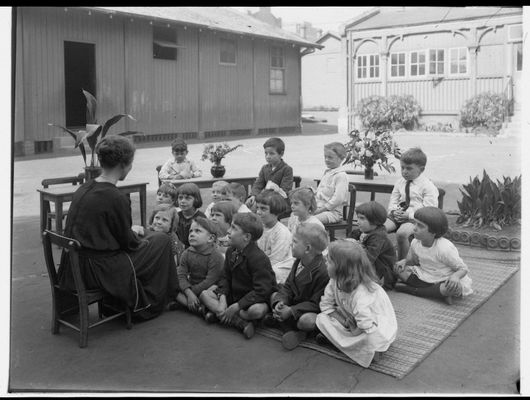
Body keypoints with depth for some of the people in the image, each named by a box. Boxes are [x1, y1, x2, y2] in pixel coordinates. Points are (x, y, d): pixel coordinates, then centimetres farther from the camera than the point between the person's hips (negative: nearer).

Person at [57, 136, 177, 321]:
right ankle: (147, 306, 23)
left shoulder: (83, 189, 4)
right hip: (98, 272, -8)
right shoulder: (116, 198, -21)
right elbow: (128, 242, -11)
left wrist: (133, 232, 19)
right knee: (161, 240, 7)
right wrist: (143, 241, 9)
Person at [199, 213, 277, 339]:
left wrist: (236, 306, -28)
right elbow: (226, 278, 6)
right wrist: (222, 297, -14)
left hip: (258, 299, -8)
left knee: (256, 310, -39)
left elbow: (262, 291, -28)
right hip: (234, 295, 8)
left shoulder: (259, 258, -25)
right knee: (205, 294, -4)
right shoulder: (231, 252, 0)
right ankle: (240, 322, -19)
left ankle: (218, 313, -17)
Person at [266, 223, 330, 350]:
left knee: (307, 321, -37)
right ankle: (290, 329, -12)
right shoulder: (298, 262, -1)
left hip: (313, 311, -9)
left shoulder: (323, 272, -28)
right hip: (296, 301, 9)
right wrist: (280, 302, -18)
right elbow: (288, 286, 3)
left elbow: (317, 303, -25)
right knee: (274, 296, 2)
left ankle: (277, 319, -9)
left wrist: (291, 311, -27)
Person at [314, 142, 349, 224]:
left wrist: (320, 209, -18)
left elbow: (338, 199, -20)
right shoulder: (327, 173, 16)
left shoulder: (341, 176, -13)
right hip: (319, 207, 8)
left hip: (333, 212, -8)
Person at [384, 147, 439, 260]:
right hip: (397, 215, 6)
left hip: (415, 217, -5)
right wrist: (394, 210, -4)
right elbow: (393, 200, 20)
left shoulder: (428, 186, -5)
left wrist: (409, 215, -20)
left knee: (401, 233, -36)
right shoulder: (400, 182, 14)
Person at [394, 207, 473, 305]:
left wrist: (455, 276, -41)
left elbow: (463, 269, -18)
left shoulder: (444, 249, -26)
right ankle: (440, 292, -16)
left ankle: (410, 289, -23)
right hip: (426, 277, 5)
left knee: (455, 287, -40)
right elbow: (413, 260, 12)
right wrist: (404, 262, -11)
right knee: (399, 268, -14)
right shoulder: (415, 243, -7)